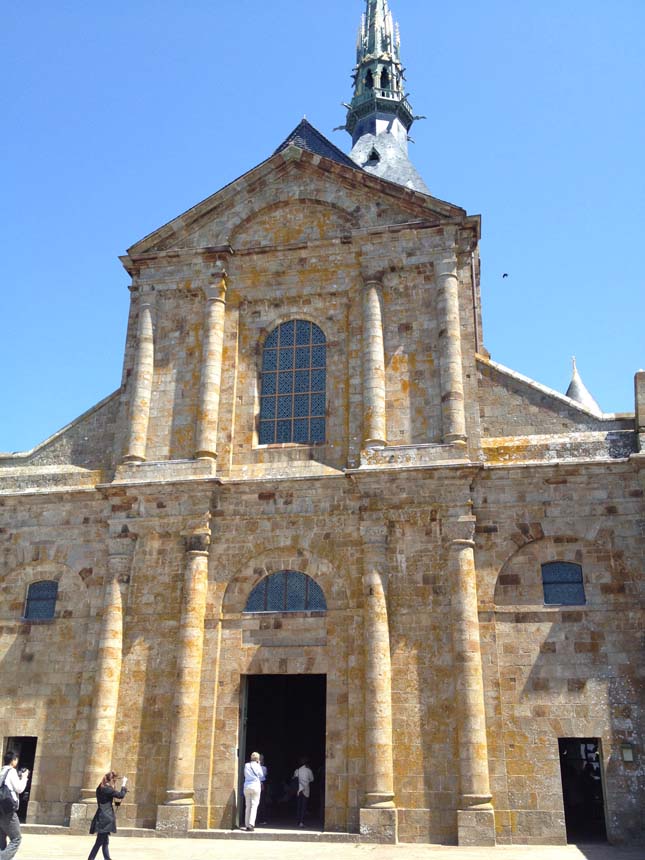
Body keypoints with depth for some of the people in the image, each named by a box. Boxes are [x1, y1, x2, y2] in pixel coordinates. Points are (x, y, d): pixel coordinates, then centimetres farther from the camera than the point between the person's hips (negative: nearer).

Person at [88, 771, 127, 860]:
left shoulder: (101, 788, 11)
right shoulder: (107, 789, -17)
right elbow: (121, 795, -18)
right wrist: (123, 784, -7)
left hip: (103, 818, 10)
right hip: (105, 818, -10)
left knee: (105, 841, 13)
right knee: (100, 842, -5)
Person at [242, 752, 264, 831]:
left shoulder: (246, 765, 6)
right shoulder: (257, 766, -3)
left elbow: (245, 775, 14)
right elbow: (262, 777, 5)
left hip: (247, 786, 4)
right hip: (255, 785, -4)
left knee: (247, 806, 11)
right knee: (254, 805, -3)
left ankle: (247, 824, 11)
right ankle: (251, 824, -14)